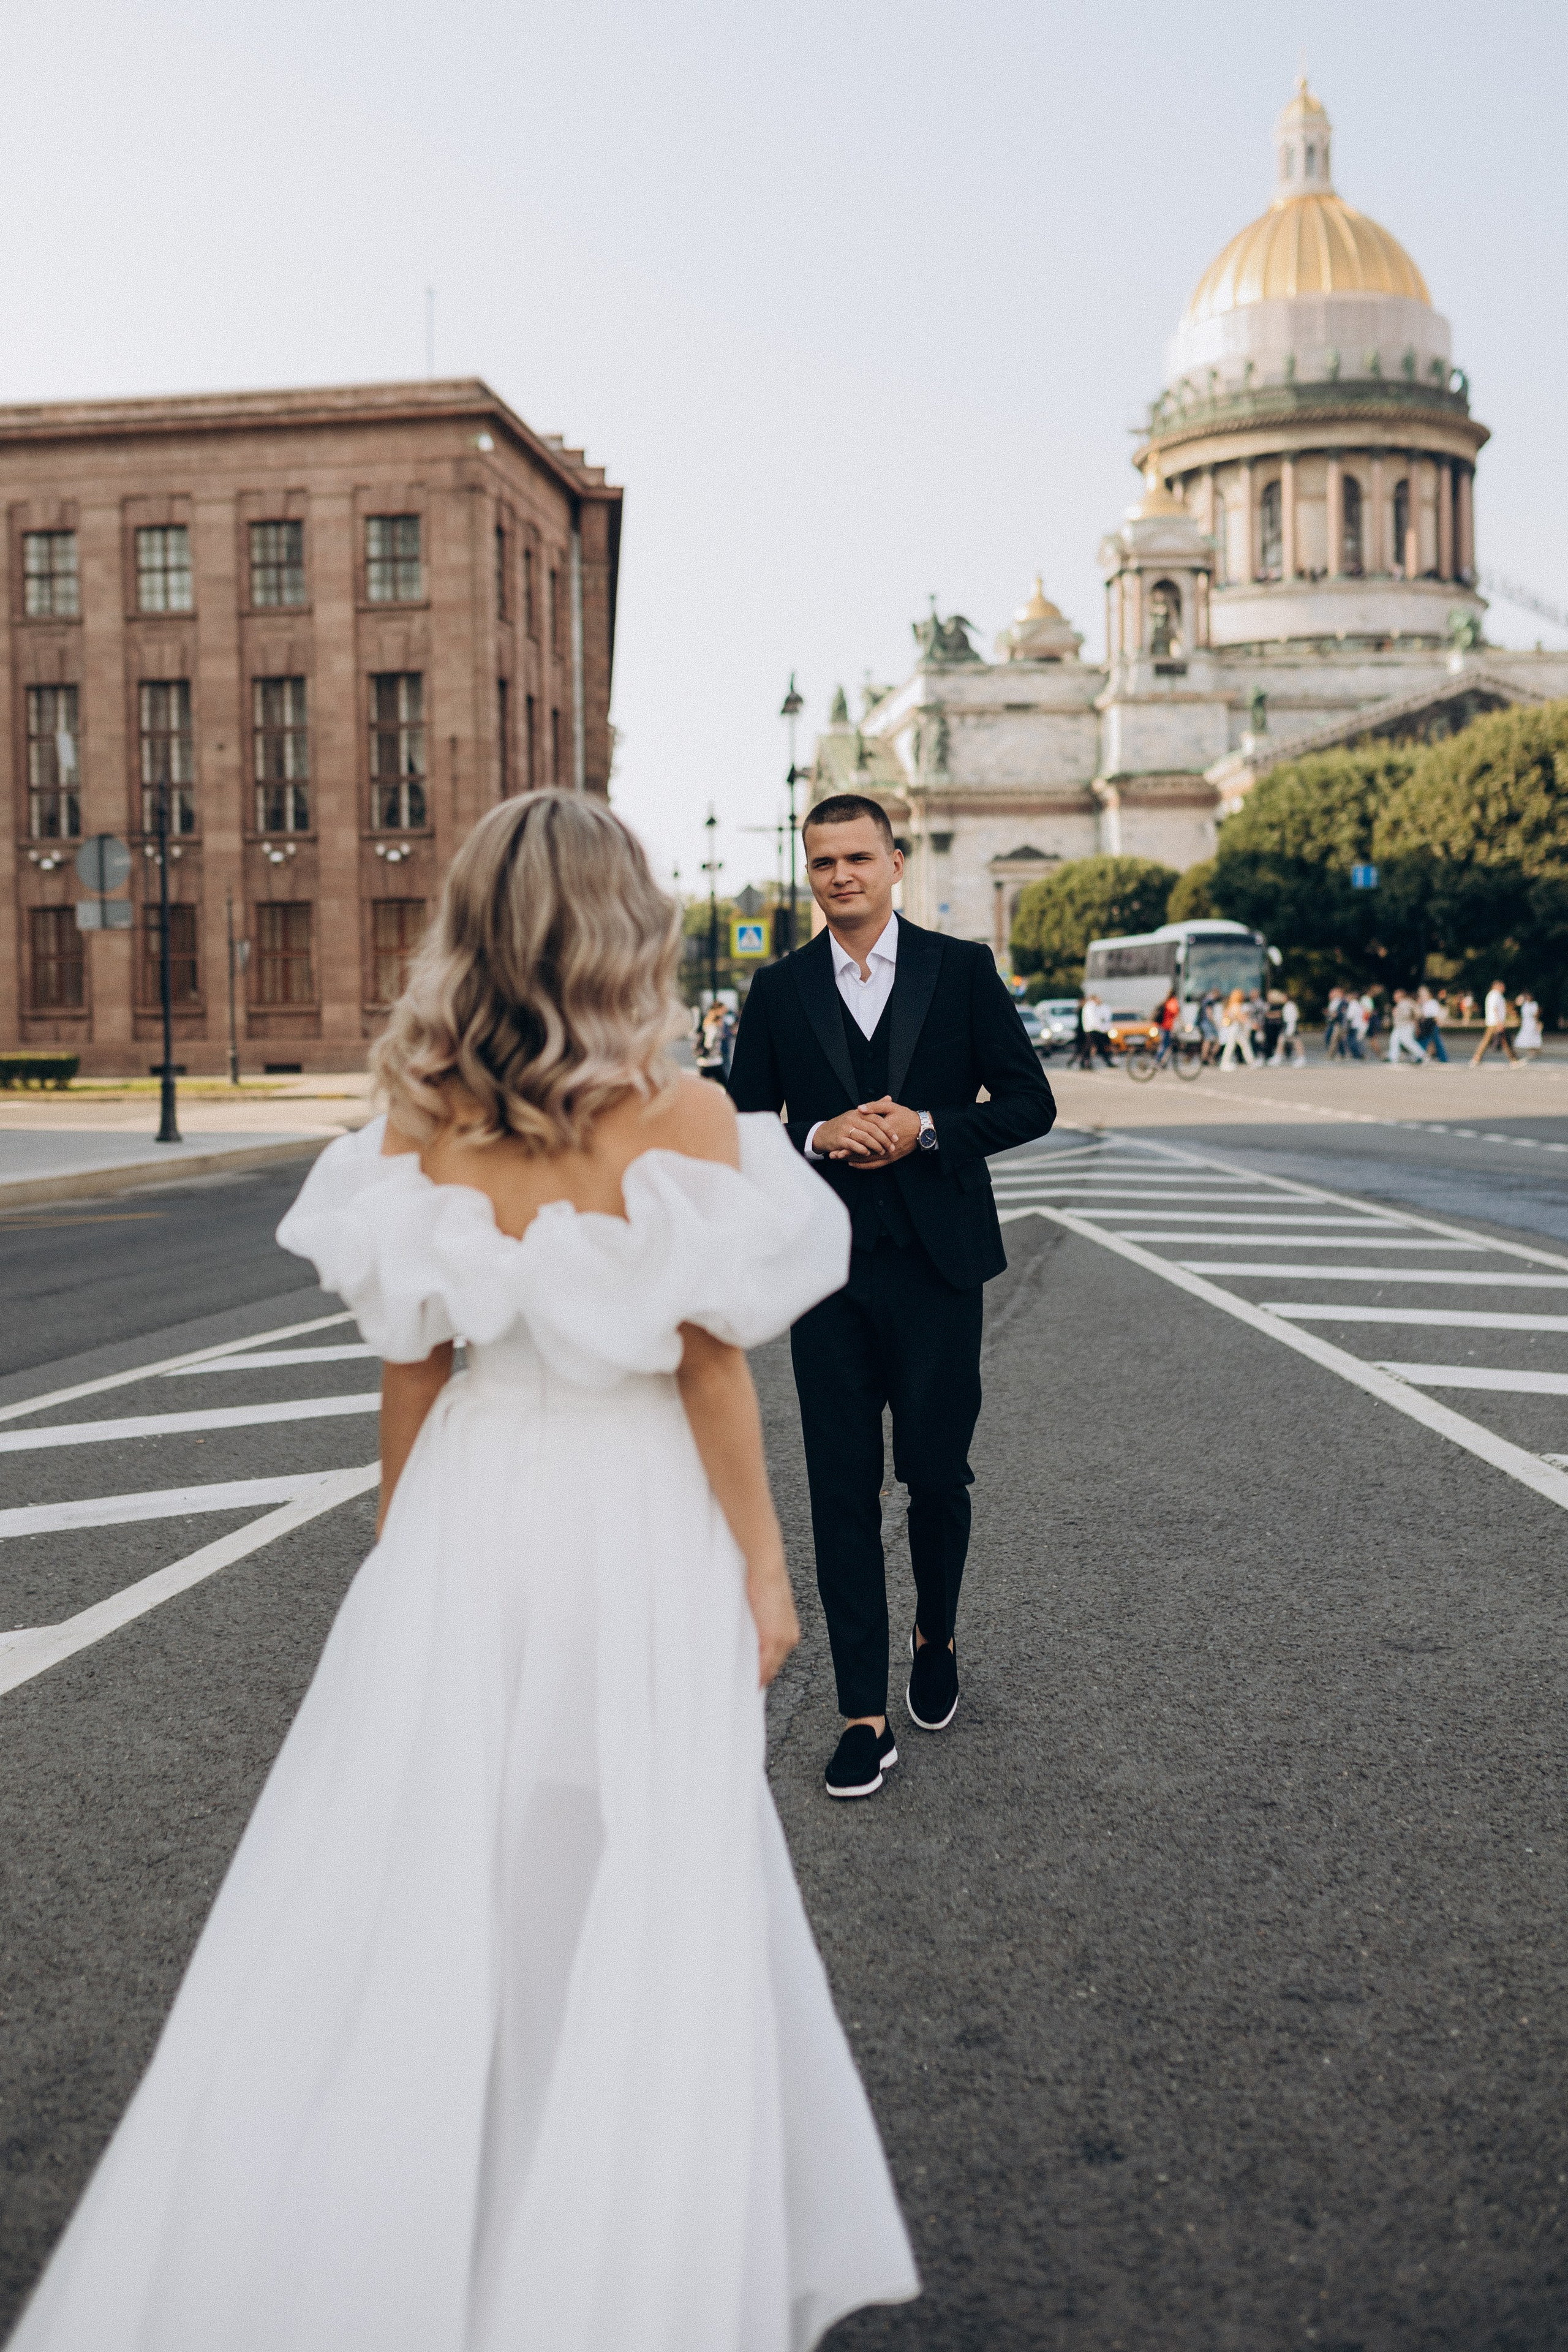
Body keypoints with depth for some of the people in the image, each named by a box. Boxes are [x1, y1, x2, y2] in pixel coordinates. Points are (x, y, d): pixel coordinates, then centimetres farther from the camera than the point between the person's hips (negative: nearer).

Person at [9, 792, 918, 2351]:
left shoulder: (421, 1122, -6)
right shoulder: (681, 1114, -15)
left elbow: (410, 1359, 1)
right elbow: (710, 1368, -12)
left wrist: (401, 1534, 14)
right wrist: (763, 1562, -2)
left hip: (471, 1512, 3)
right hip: (641, 1519, -3)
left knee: (412, 1877, 15)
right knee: (643, 1900, 12)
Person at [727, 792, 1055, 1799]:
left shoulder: (962, 969, 2)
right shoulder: (780, 990, 6)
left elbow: (1029, 1102, 1)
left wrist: (927, 1128, -14)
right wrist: (820, 1139, -12)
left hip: (936, 1263, -1)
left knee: (936, 1474, 7)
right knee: (842, 1491, 1)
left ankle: (936, 1638, 37)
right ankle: (866, 1716, 9)